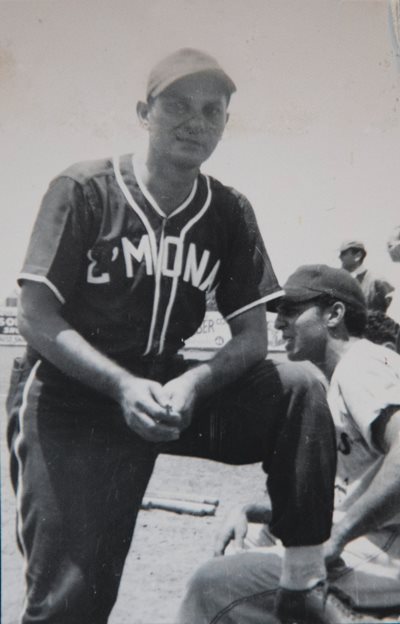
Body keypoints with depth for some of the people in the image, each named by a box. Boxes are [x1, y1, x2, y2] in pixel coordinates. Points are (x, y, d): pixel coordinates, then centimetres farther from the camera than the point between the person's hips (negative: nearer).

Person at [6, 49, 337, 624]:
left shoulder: (230, 214, 3)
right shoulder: (83, 190, -7)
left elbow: (251, 336, 1)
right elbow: (37, 318, -12)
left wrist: (191, 383, -20)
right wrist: (123, 386, -25)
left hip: (163, 389, 4)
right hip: (68, 396, -3)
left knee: (300, 389, -16)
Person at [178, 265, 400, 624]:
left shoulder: (360, 366, -10)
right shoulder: (343, 379, 18)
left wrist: (335, 538, -21)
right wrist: (249, 511, 8)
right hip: (364, 546, 10)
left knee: (215, 586, -13)